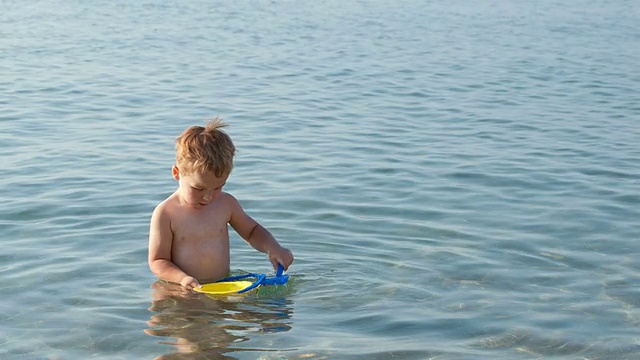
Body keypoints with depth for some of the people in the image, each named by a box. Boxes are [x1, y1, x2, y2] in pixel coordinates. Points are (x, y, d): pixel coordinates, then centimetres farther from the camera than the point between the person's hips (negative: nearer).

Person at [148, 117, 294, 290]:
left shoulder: (226, 204, 7)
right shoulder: (165, 214, -6)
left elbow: (252, 231, 23)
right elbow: (157, 261, -4)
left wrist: (272, 247, 2)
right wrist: (182, 278, -24)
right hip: (180, 294, -2)